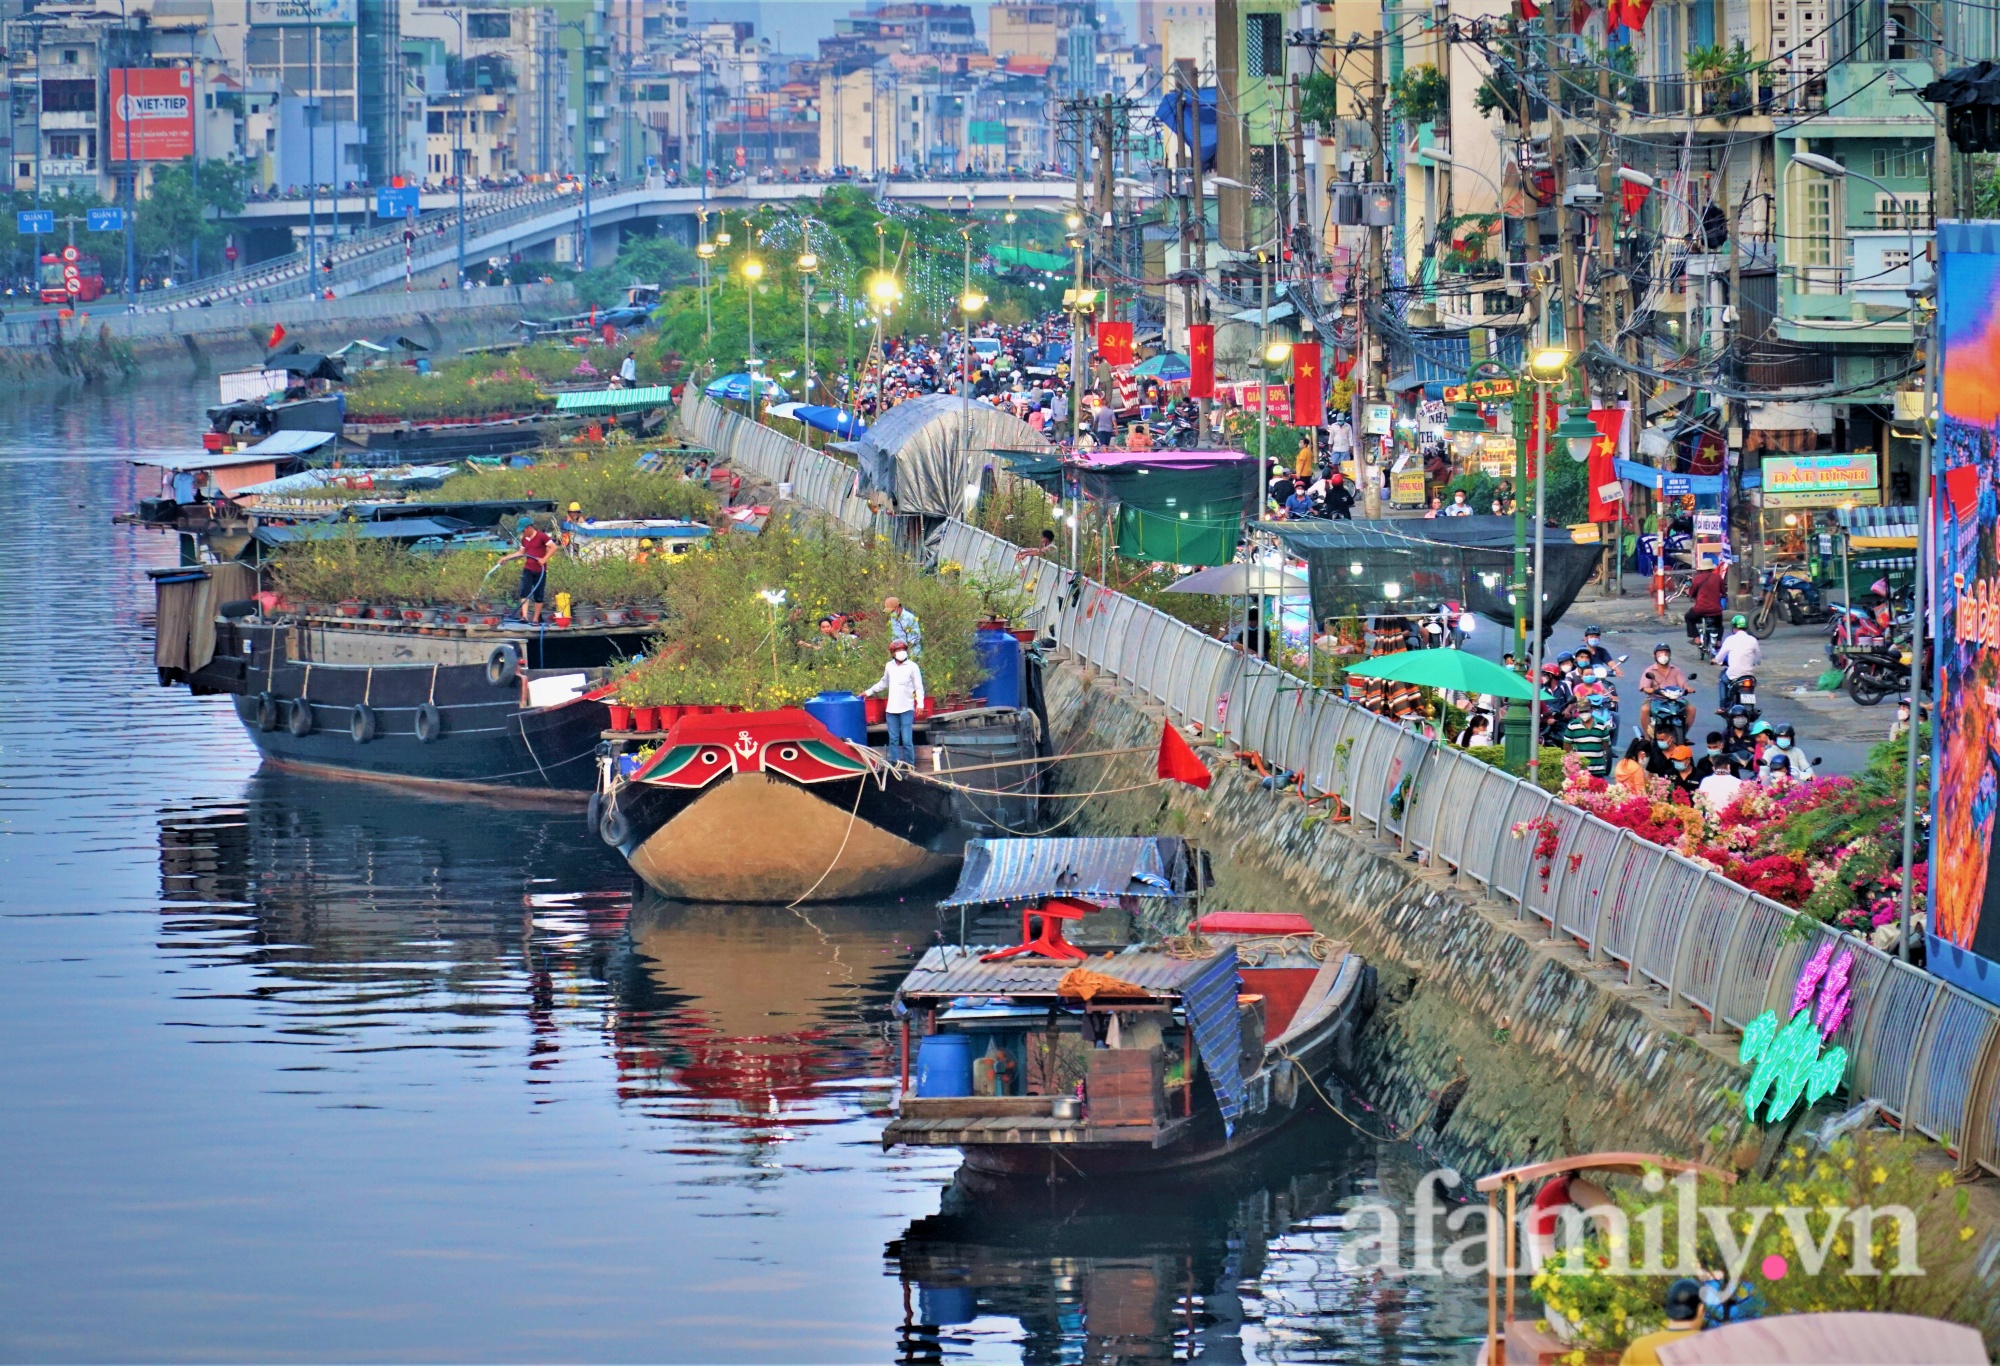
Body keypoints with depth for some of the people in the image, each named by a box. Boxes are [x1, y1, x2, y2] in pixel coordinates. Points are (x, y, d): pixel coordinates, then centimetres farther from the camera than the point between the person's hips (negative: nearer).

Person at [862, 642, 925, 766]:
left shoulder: (912, 667, -2)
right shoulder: (889, 666, 11)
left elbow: (919, 687, -3)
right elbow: (884, 683, 28)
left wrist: (920, 703, -15)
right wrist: (869, 692, 30)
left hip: (907, 709, -5)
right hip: (892, 709, 5)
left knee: (907, 741, -8)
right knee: (893, 740, 5)